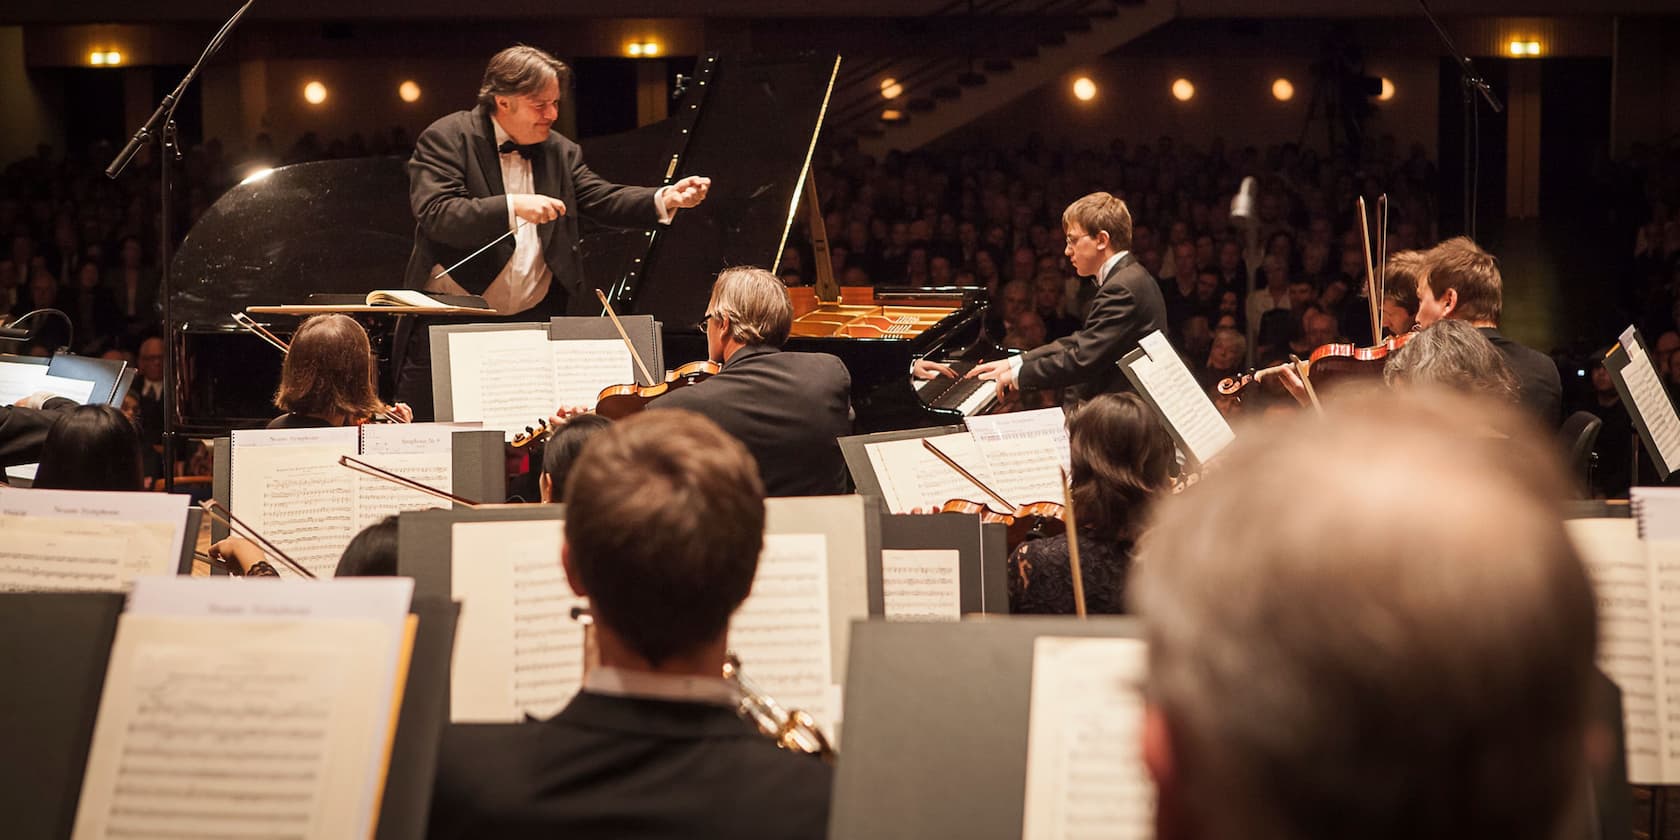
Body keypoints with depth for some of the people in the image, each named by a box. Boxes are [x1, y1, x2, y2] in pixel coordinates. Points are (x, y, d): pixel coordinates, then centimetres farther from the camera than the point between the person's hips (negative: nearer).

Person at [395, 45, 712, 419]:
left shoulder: (560, 152, 12)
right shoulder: (446, 139, -6)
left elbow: (604, 199, 3)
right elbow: (435, 215, -20)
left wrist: (666, 198, -15)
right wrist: (512, 206, -31)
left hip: (534, 321, 4)